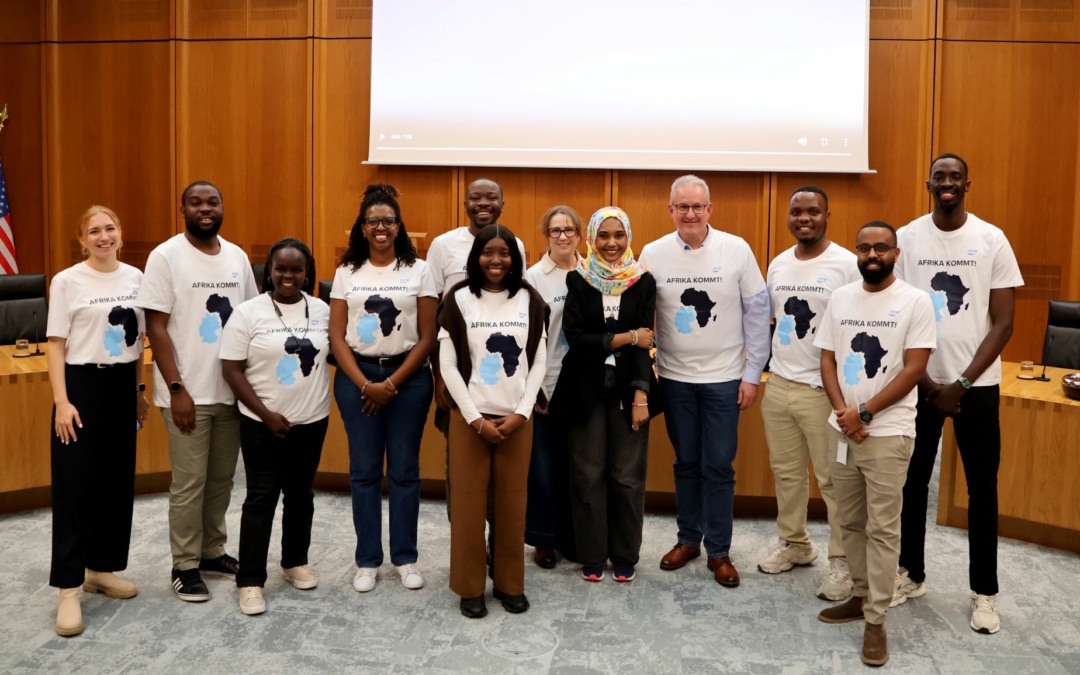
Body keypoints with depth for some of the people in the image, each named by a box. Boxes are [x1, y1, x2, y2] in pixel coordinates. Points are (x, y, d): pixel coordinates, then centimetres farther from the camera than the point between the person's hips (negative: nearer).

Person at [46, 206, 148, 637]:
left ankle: (101, 569, 25)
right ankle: (69, 590, 2)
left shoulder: (135, 278, 6)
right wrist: (61, 402, -13)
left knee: (118, 482, 10)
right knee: (76, 486, -4)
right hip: (82, 384, -5)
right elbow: (56, 345, -7)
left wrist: (140, 390, 12)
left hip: (123, 386, 5)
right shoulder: (67, 282, -7)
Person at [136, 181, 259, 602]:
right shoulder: (166, 256, -7)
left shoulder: (237, 257, 8)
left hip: (232, 389, 5)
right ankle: (185, 567, 15)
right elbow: (156, 328, -10)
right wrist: (176, 389, -15)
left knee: (221, 479, 14)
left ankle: (212, 552, 30)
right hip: (189, 393, -5)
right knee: (189, 484, 1)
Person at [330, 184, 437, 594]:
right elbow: (336, 336, 1)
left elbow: (427, 337, -3)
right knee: (364, 470, 5)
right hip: (357, 377, 1)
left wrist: (391, 384, -9)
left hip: (408, 377, -1)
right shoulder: (347, 273, 5)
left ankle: (405, 557, 18)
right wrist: (364, 384, -10)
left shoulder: (419, 271, 1)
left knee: (405, 469, 5)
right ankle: (367, 560, 16)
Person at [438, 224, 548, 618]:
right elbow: (448, 365, -5)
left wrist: (522, 412, -6)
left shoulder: (530, 300, 3)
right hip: (469, 416, -2)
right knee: (468, 502, 2)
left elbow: (539, 361, 3)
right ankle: (470, 587, 16)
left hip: (517, 418, 2)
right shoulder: (458, 299, -3)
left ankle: (510, 583, 21)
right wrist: (475, 418, -9)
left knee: (513, 502, 7)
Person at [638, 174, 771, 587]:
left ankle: (719, 551, 17)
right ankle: (688, 538, 29)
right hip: (675, 377, 2)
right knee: (686, 463, 14)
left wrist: (752, 373, -4)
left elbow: (757, 312, -3)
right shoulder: (653, 254, -3)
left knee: (718, 467, 4)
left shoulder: (736, 250, -7)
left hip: (724, 378, -1)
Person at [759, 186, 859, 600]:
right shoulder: (778, 264, 9)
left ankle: (842, 562, 14)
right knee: (786, 471, 17)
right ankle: (794, 544, 34)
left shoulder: (847, 265, -10)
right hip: (778, 385, 6)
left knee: (834, 479, 1)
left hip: (824, 389, -6)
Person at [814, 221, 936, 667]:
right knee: (850, 522, 13)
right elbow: (827, 360, 8)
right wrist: (842, 412, -8)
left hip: (887, 433, -5)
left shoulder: (914, 301, -7)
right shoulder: (840, 297, 7)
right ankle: (861, 596, 29)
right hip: (841, 429, 5)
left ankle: (875, 619, 7)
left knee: (882, 528, -1)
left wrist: (864, 413, -13)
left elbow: (915, 368, -11)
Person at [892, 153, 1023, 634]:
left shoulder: (992, 240, -4)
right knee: (912, 480, 9)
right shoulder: (906, 238, -1)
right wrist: (926, 381, -6)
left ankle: (984, 592, 18)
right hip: (918, 381, 1)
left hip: (977, 384, -1)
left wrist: (962, 383, -12)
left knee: (982, 486, 5)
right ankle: (911, 573, 26)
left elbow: (1003, 323, -5)